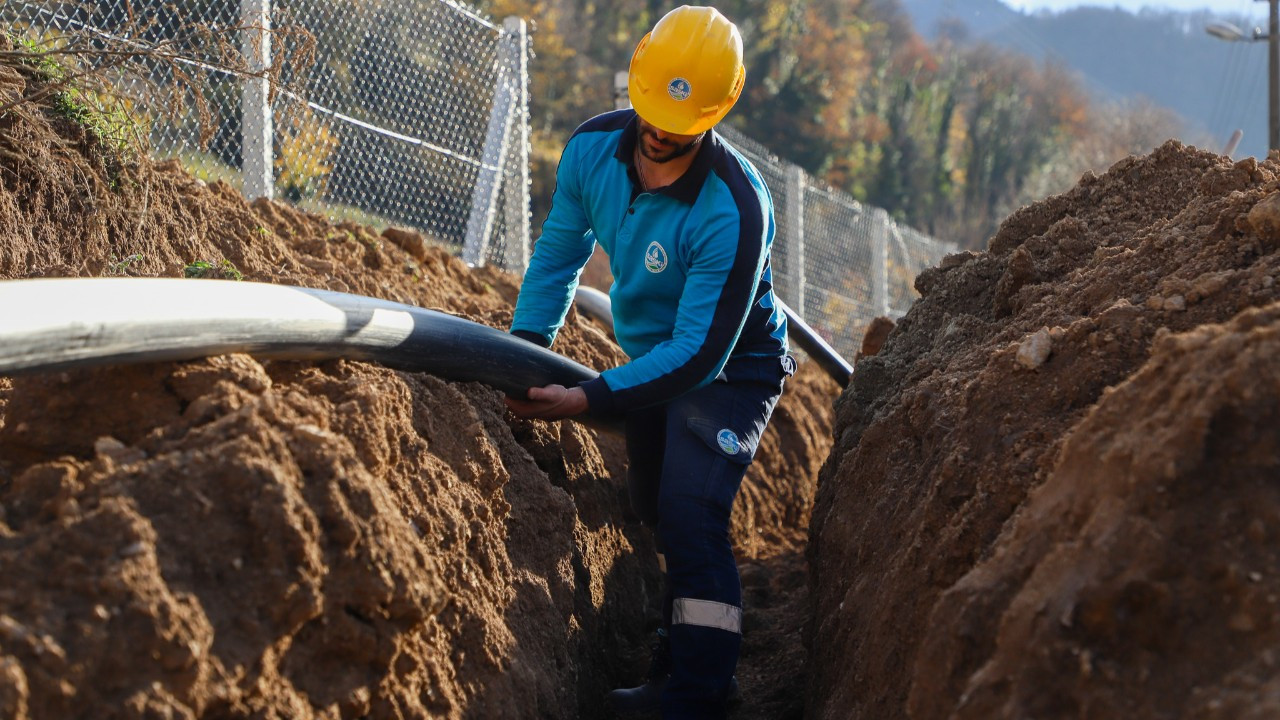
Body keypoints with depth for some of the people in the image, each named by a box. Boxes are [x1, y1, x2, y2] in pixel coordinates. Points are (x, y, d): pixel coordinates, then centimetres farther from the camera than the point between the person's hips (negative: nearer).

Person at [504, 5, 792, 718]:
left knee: (689, 516, -24)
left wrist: (590, 400, -37)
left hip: (727, 366, -7)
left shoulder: (733, 209, -36)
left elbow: (700, 352, -33)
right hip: (650, 357, 7)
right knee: (657, 513, 21)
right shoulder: (593, 149, -17)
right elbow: (559, 252, 0)